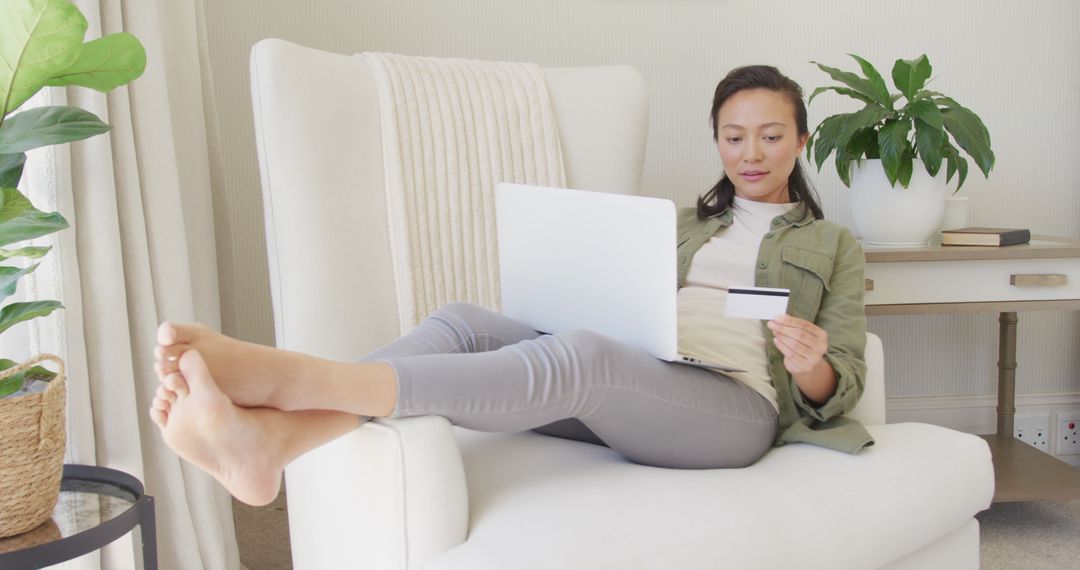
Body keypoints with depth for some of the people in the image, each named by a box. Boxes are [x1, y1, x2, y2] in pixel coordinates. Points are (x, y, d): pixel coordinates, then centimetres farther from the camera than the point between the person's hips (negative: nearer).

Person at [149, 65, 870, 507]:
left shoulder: (835, 246, 20)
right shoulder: (684, 223, 31)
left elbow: (836, 390, 10)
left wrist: (811, 367, -14)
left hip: (736, 407, -4)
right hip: (629, 389, 5)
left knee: (581, 355, -38)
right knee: (465, 321, -24)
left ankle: (291, 374, -50)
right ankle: (275, 436, -46)